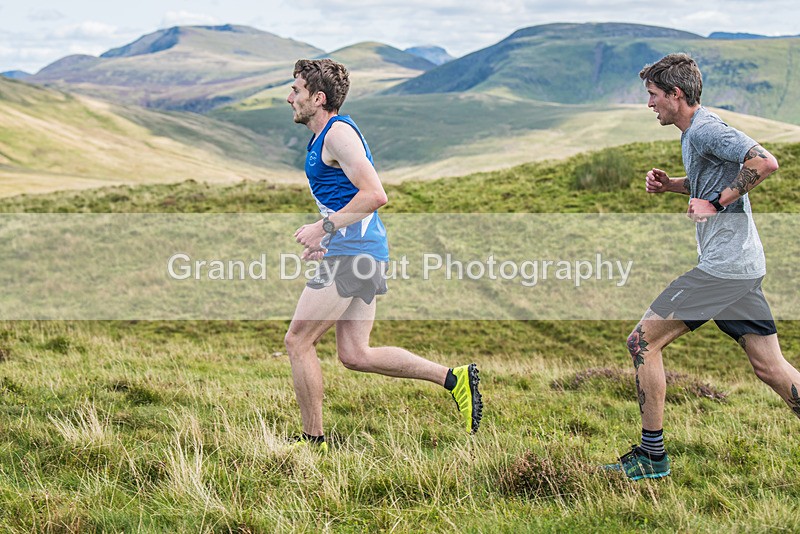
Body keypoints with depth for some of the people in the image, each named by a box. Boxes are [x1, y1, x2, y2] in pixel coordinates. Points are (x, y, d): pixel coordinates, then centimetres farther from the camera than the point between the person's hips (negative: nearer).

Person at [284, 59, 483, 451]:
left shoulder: (338, 132, -11)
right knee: (355, 354, 8)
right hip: (364, 254, 10)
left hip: (352, 256, -10)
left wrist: (324, 227, -17)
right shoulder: (324, 137, 20)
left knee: (298, 341, -3)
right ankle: (454, 378, 7)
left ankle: (312, 439, 5)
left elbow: (374, 195, -21)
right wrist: (325, 239, 17)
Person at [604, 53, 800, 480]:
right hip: (743, 265, 10)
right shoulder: (693, 133, 18)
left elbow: (765, 162, -24)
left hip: (724, 266, -10)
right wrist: (671, 185, 16)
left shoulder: (705, 129, -13)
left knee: (643, 341, -4)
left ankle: (652, 455, 2)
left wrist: (716, 203, -19)